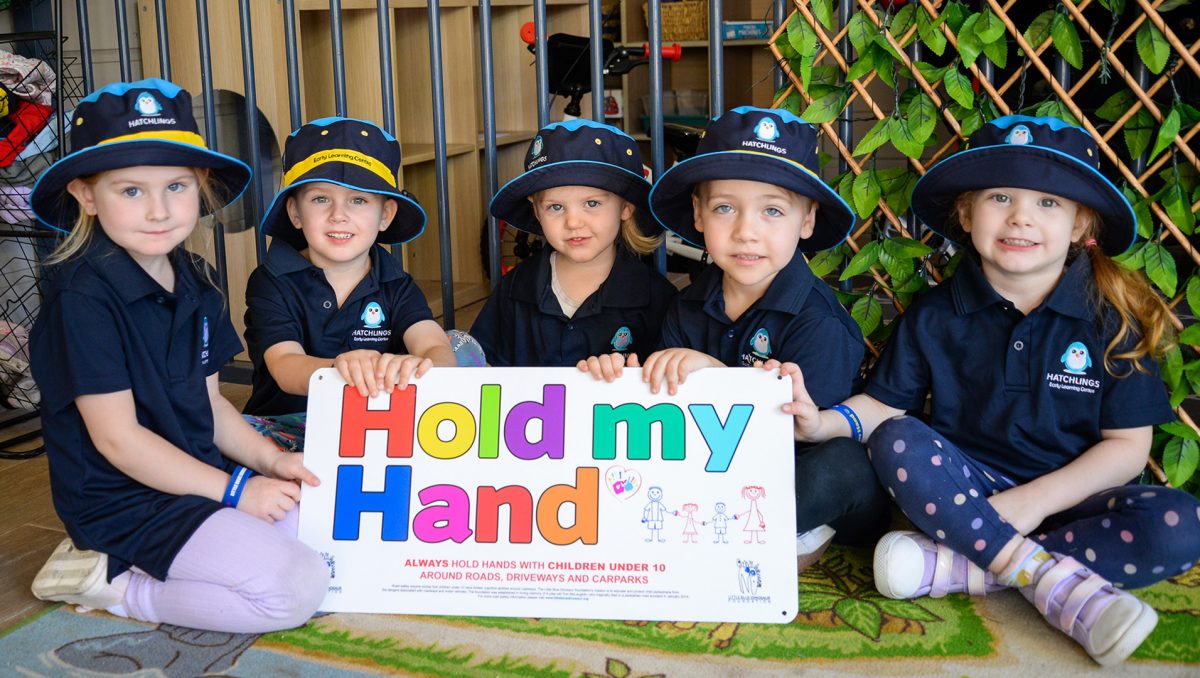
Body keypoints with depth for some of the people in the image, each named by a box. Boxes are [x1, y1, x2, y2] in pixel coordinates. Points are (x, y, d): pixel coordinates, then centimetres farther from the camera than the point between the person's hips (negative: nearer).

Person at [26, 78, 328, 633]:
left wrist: (268, 458, -3)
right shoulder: (81, 296, -18)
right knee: (296, 589, -20)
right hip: (124, 502, -9)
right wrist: (234, 489, -17)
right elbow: (117, 438, -18)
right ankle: (107, 582, -5)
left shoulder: (194, 282, 7)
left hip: (195, 480, 9)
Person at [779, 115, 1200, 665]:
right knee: (896, 441, -28)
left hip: (1067, 498, 0)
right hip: (967, 488, 0)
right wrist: (826, 422, -20)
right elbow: (886, 404, 2)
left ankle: (961, 567, -31)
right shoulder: (936, 316, 0)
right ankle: (1051, 577, -32)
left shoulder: (1111, 318, -4)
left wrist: (1036, 499, -17)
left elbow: (1127, 446, -4)